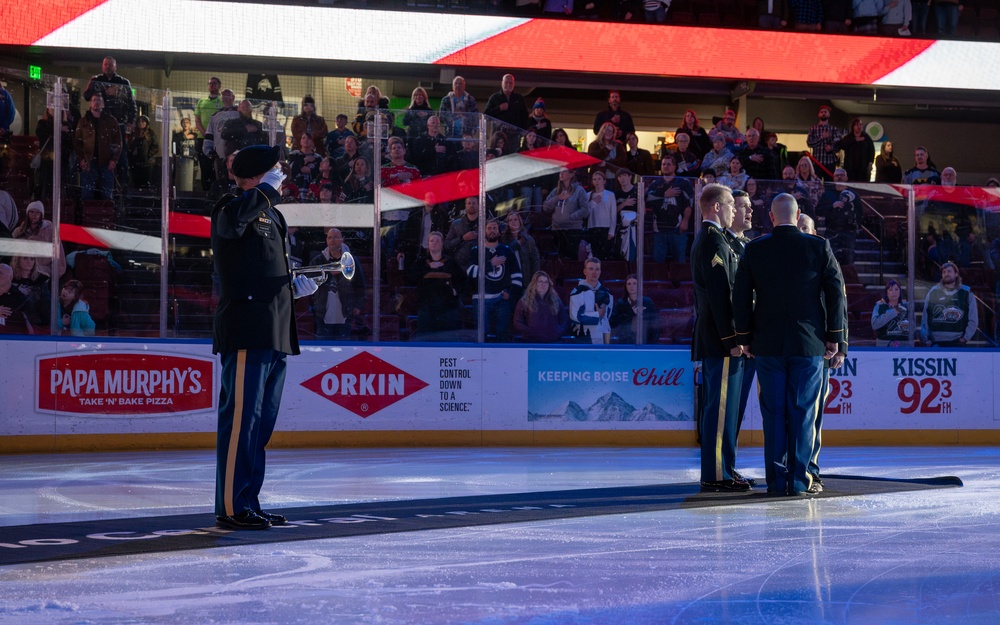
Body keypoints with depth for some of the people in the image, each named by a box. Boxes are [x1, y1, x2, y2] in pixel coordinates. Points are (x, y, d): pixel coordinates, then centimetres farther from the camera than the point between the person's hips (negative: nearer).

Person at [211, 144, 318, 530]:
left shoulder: (273, 217, 23)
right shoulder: (230, 210, -5)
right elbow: (235, 220, -32)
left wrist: (294, 287, 15)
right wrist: (267, 189, -19)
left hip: (275, 334, 10)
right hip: (246, 332, -10)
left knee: (263, 421, 12)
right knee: (241, 418, -10)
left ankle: (249, 503, 20)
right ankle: (231, 507, -6)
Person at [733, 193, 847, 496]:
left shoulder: (754, 249, 0)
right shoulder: (819, 247, -2)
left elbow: (740, 297, 4)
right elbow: (836, 294, -1)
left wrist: (745, 338, 12)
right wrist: (837, 340, 5)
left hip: (767, 345, 1)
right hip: (809, 345, -1)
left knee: (774, 414, 5)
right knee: (803, 412, 3)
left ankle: (776, 480, 6)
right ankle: (799, 480, 4)